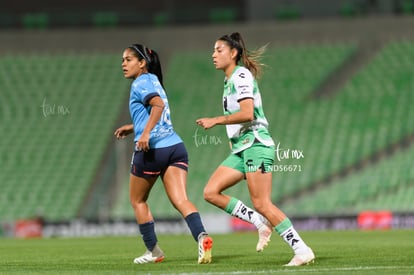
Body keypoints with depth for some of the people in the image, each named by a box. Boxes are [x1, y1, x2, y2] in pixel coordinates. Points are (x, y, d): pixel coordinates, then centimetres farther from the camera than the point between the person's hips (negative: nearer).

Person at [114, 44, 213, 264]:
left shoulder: (141, 83, -4)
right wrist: (133, 127, 37)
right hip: (175, 146, 7)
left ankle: (153, 251, 18)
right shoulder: (153, 81, 21)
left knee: (137, 200, 14)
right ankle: (202, 236, -33)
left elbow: (158, 105, -23)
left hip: (152, 149, -7)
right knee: (180, 200, -7)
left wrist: (145, 133, -30)